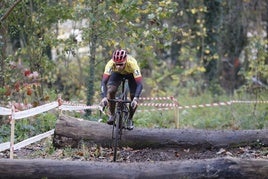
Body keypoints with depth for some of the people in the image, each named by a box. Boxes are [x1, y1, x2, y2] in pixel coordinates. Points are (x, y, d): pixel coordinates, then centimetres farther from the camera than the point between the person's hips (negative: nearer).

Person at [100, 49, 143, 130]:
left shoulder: (132, 64, -42)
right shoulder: (110, 63, -39)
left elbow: (139, 84, -45)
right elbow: (104, 81, -40)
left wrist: (136, 99, -59)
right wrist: (104, 97, -55)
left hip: (131, 74, -1)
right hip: (117, 74, 1)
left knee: (134, 97, -15)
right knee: (110, 91, -25)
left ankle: (130, 119, 11)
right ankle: (111, 115, -3)